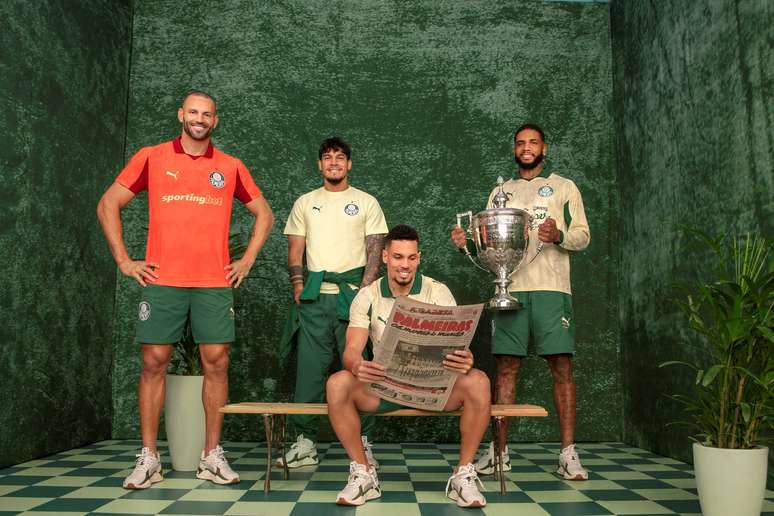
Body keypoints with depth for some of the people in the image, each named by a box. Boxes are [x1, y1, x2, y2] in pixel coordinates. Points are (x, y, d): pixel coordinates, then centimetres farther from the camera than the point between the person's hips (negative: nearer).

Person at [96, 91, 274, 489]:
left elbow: (264, 214, 18)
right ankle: (148, 459, 11)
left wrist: (246, 261, 8)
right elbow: (108, 205, 10)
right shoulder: (151, 158, 6)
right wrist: (123, 260, 2)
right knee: (154, 362, 1)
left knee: (216, 363, 0)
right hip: (161, 281, -1)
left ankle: (212, 456, 11)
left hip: (214, 283, 1)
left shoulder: (230, 168, 9)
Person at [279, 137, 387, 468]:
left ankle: (361, 441, 7)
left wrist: (365, 292, -9)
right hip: (314, 297, 2)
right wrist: (299, 290, -1)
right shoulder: (305, 203, 15)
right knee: (309, 369, 1)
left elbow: (375, 251, 3)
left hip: (354, 294, -1)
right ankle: (305, 442, 9)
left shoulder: (367, 203, 10)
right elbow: (295, 251, 12)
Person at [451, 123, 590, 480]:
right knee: (505, 367, 1)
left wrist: (559, 236, -17)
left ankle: (568, 453, 3)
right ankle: (499, 450, 8)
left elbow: (582, 235, 5)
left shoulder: (564, 187, 13)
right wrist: (467, 242, -5)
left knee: (561, 366, -5)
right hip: (509, 287, 2)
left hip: (551, 288, -2)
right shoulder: (500, 192, 21)